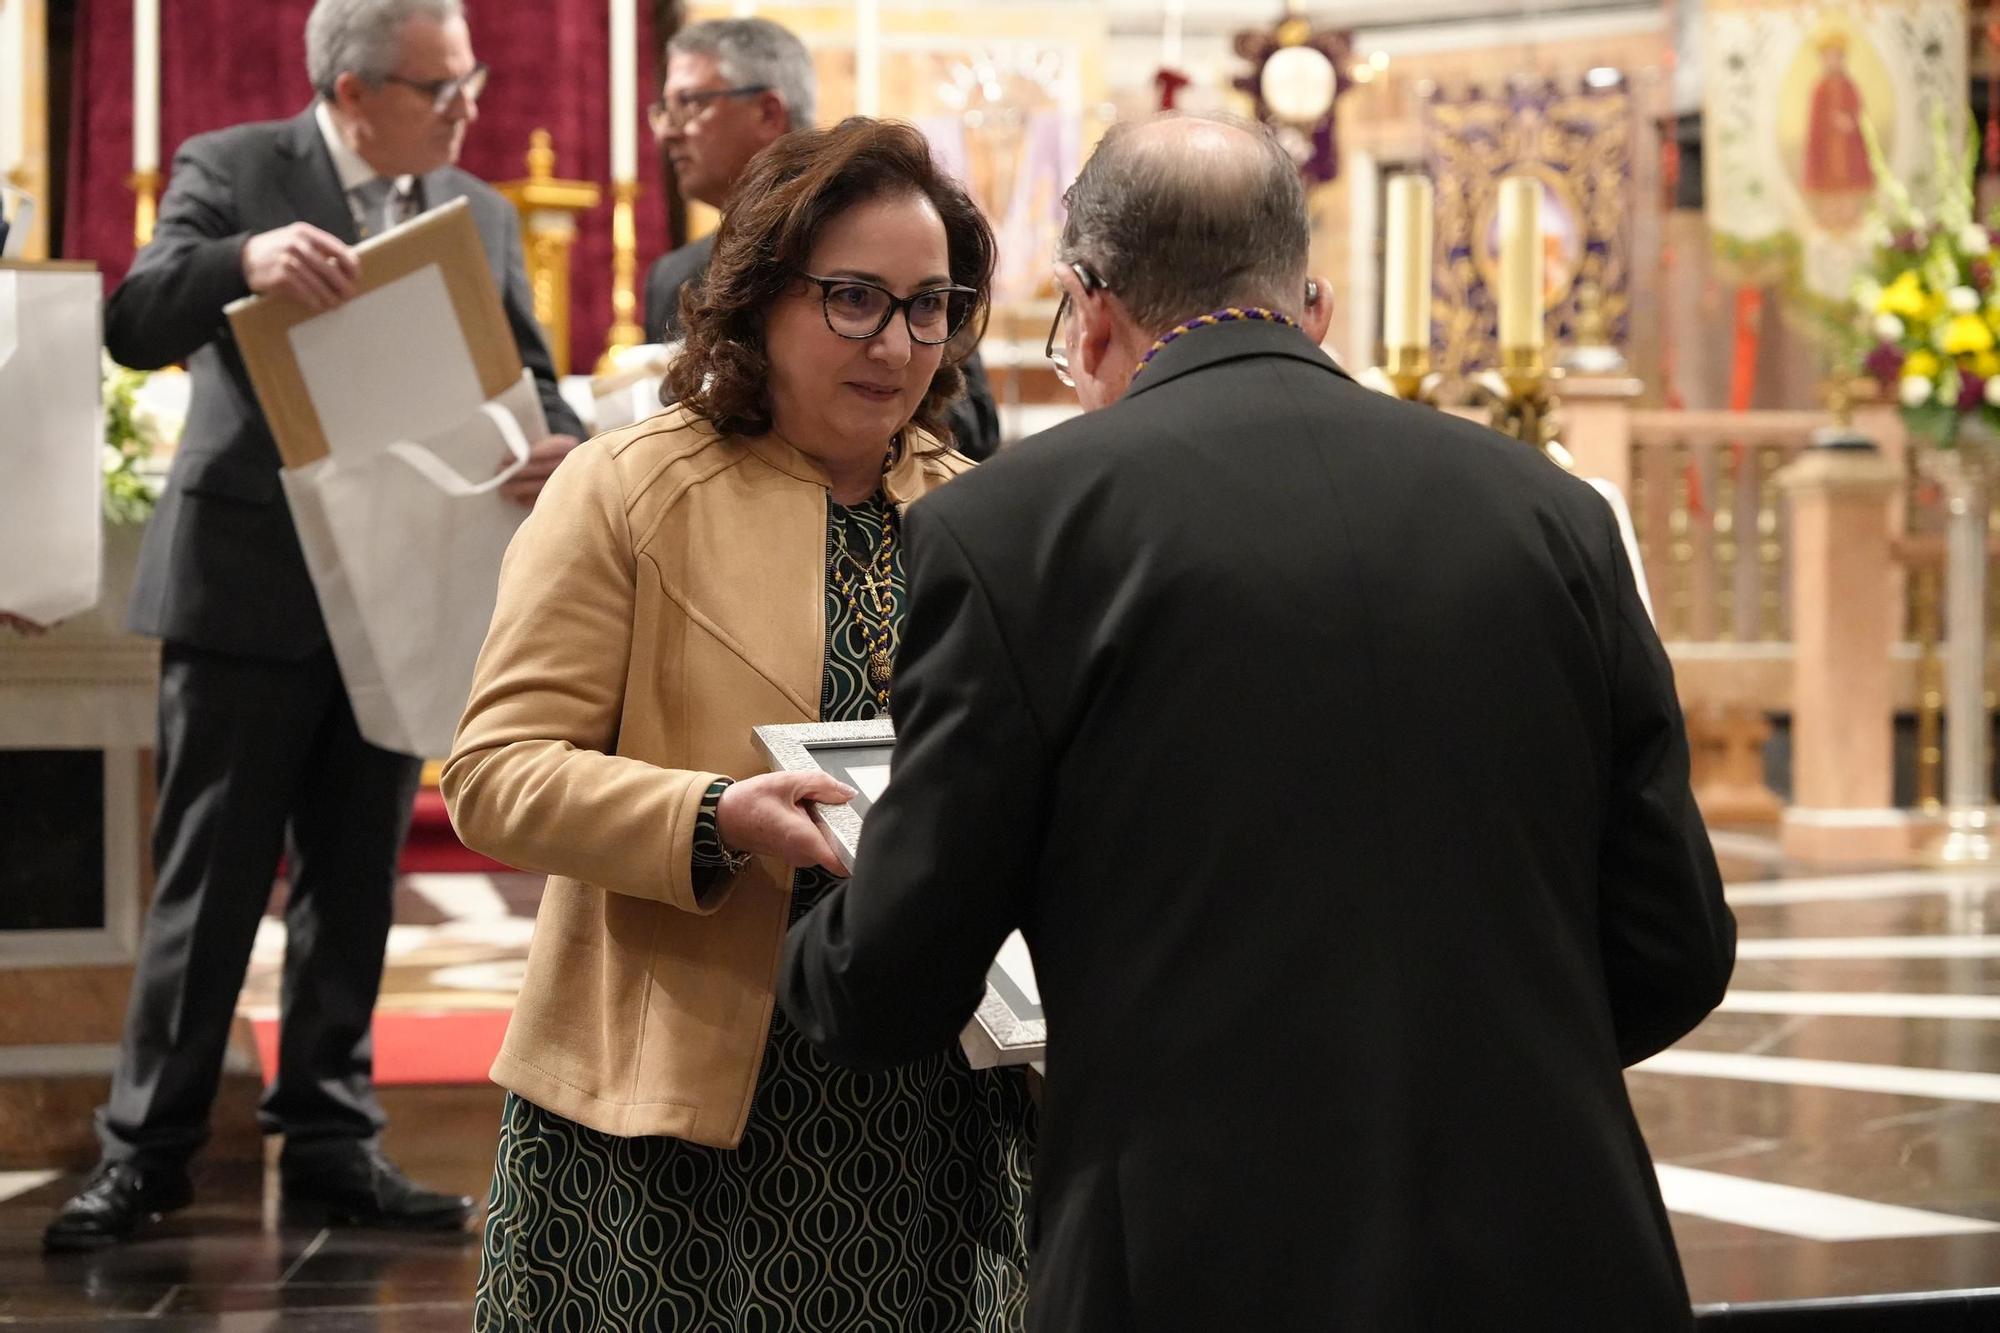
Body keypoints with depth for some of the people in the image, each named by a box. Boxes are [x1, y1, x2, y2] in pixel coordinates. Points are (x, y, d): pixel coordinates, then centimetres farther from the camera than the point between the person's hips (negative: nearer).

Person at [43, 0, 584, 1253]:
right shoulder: (232, 171, -4)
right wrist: (244, 261, -36)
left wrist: (564, 449, -18)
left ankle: (332, 1141, 18)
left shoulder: (480, 214, 10)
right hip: (249, 592, -4)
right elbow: (135, 325, -15)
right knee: (211, 880, -1)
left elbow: (527, 379, 6)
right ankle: (148, 1147, 7)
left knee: (355, 887, 10)